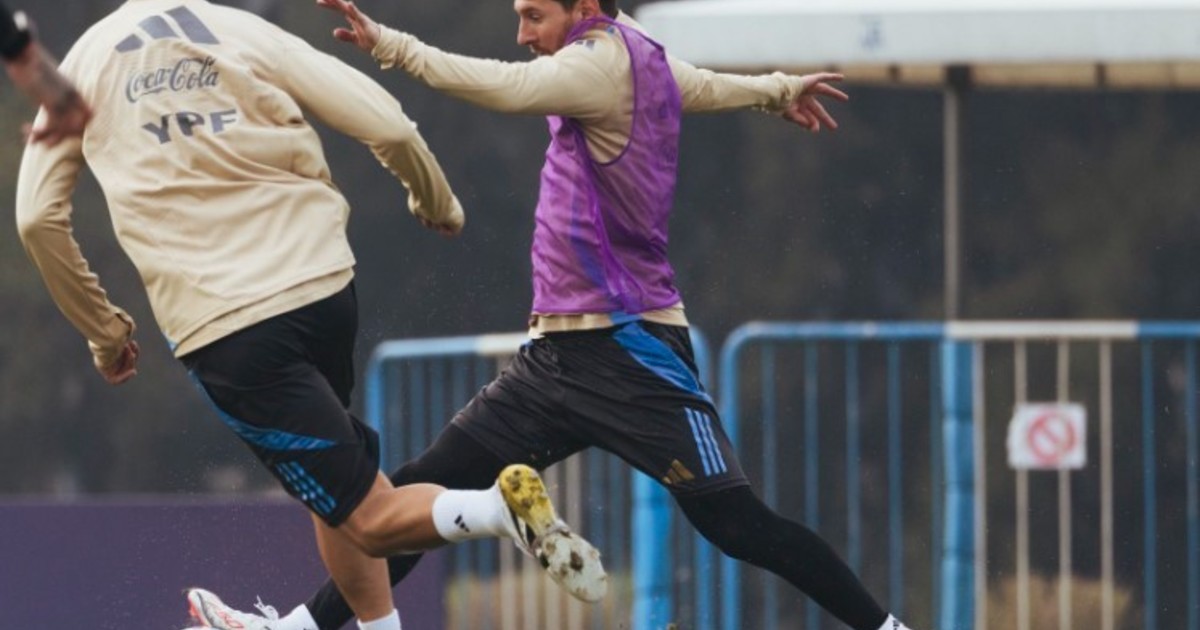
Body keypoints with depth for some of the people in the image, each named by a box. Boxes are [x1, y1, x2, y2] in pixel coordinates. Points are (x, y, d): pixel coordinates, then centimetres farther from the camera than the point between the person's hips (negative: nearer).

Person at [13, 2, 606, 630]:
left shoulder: (86, 61, 10)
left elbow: (37, 217, 6)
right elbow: (388, 126, 3)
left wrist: (102, 331, 18)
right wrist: (437, 203, 23)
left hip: (215, 328, -3)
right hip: (323, 287, 3)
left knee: (368, 518, -4)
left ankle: (502, 508, -30)